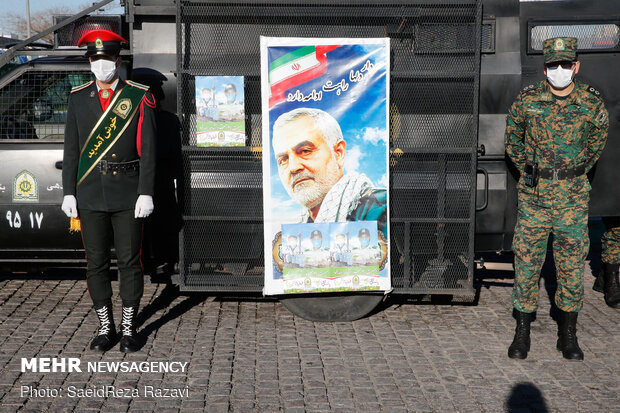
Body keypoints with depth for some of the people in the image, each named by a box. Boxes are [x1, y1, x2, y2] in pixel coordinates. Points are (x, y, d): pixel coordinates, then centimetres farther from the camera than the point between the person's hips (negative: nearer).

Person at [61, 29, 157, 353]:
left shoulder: (138, 98, 0)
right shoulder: (78, 98, 8)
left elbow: (148, 150, -3)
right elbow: (71, 149, 9)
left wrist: (146, 193, -9)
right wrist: (69, 193, 2)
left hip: (128, 194, -2)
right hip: (90, 195, 3)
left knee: (129, 262, 3)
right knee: (96, 263, 7)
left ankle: (129, 329, 15)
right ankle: (105, 327, 20)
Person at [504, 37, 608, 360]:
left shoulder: (592, 104, -4)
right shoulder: (527, 100, -5)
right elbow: (512, 139, 13)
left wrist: (577, 172, 13)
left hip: (573, 198, 1)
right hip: (534, 196, 0)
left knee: (572, 266, 6)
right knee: (526, 263, 3)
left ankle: (568, 336, 21)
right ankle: (522, 333, 16)